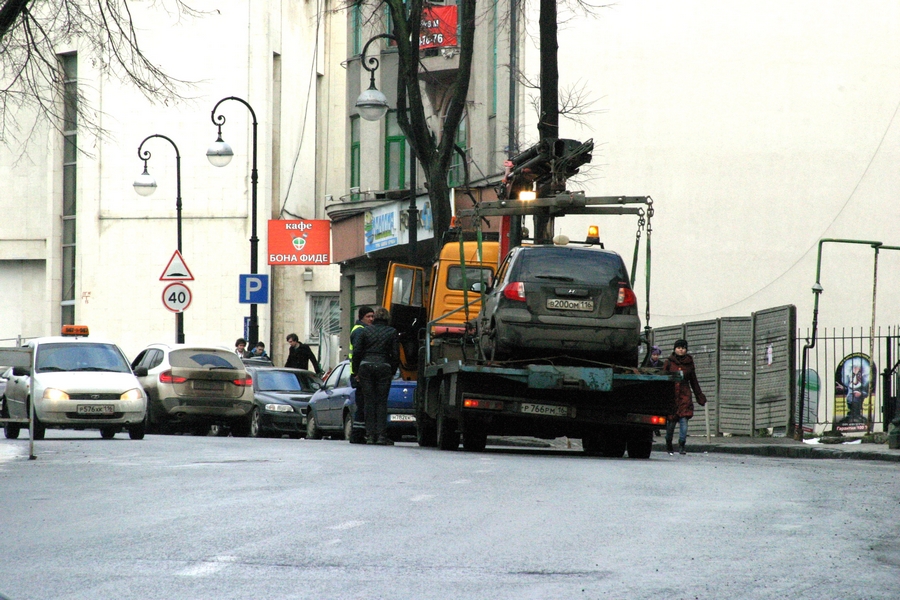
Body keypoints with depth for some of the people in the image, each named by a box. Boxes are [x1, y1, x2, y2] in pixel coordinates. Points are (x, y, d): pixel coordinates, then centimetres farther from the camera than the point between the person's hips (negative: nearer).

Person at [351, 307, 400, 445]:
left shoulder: (365, 331, 7)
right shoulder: (392, 332, 4)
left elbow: (357, 352, 4)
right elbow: (395, 354, 1)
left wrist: (355, 371, 11)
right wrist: (392, 371, 11)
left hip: (366, 366, 1)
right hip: (383, 366, -1)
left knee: (369, 401, 5)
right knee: (381, 402, 2)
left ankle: (370, 435, 2)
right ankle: (381, 435, -4)